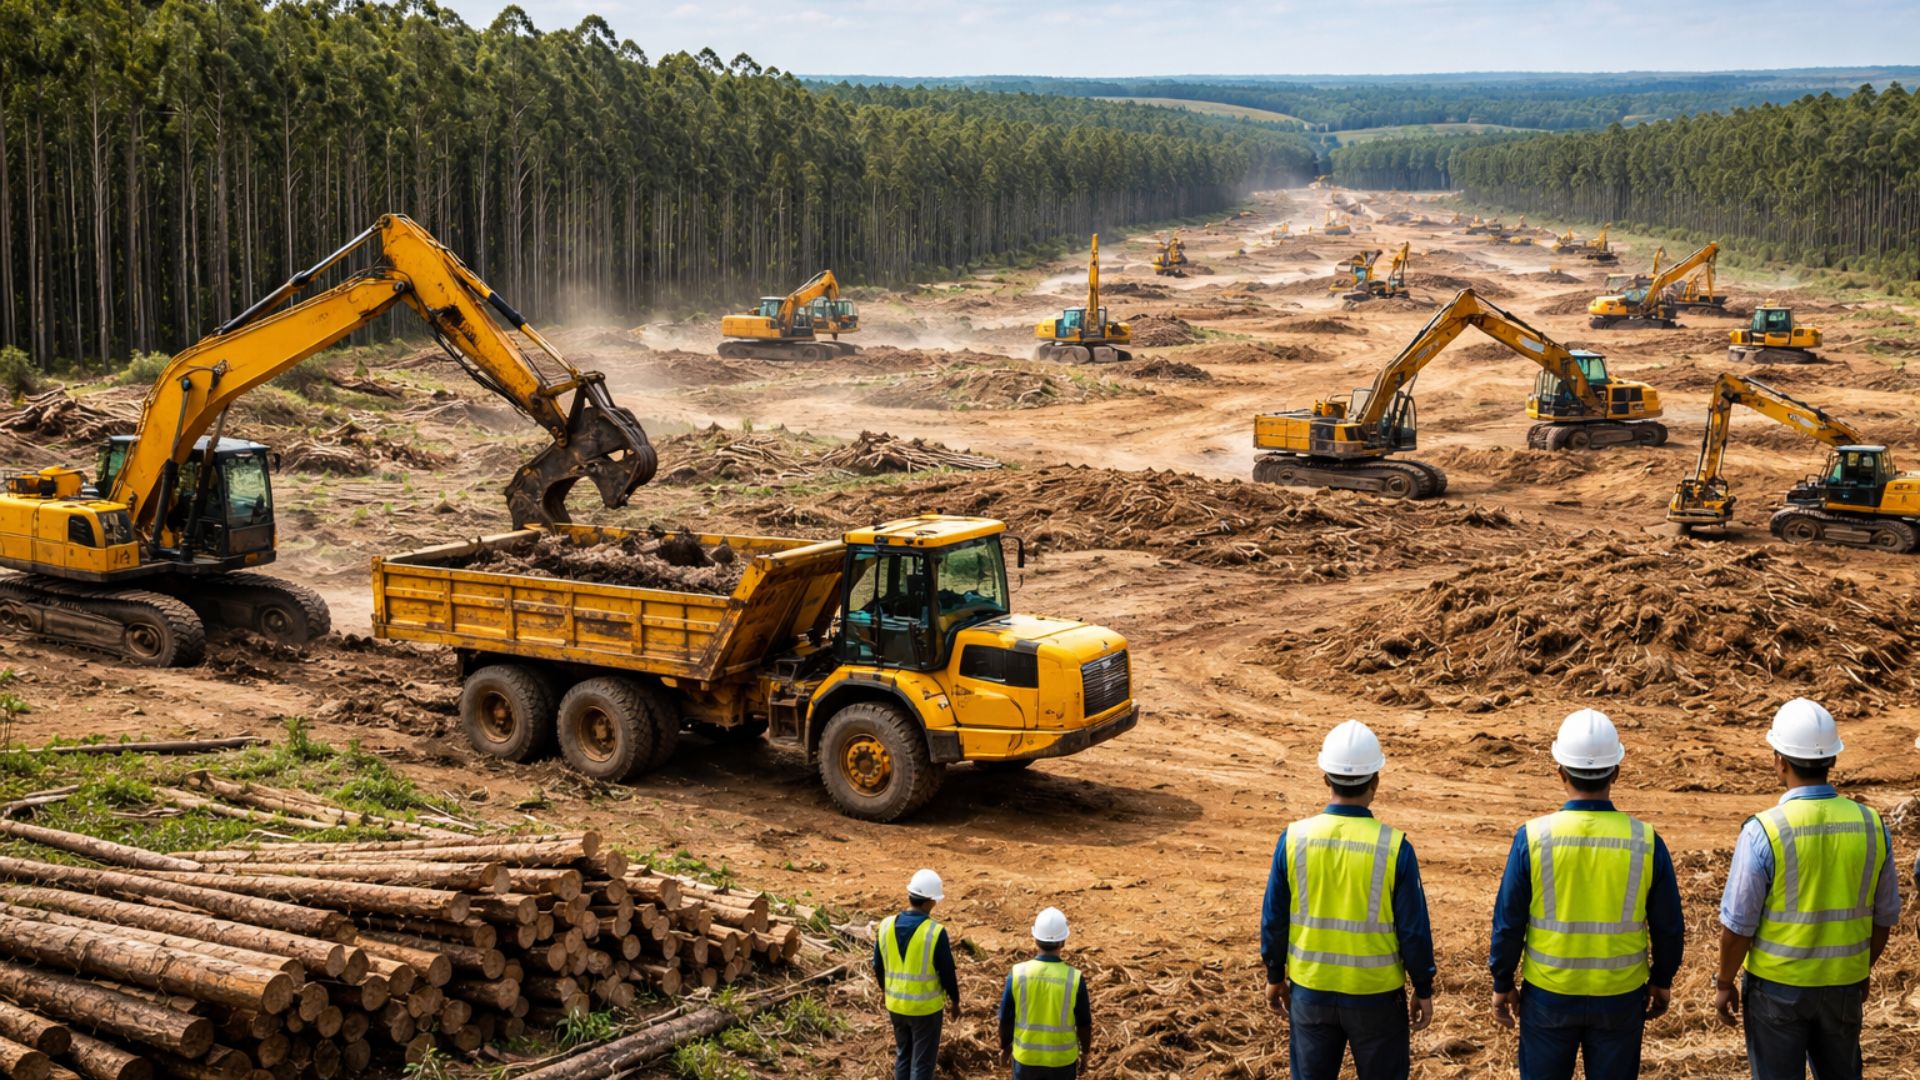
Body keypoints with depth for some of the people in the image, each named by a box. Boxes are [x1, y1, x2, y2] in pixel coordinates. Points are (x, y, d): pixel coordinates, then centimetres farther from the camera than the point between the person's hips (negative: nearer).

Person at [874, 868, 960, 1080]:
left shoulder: (886, 925, -6)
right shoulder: (935, 932, -20)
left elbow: (878, 967, 5)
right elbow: (947, 972, -11)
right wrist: (954, 1001, 5)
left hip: (896, 1005, 5)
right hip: (925, 1008, -5)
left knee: (902, 1056, 21)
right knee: (922, 1062, 6)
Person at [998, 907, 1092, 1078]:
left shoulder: (1017, 974, -15)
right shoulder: (1075, 978, -18)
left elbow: (1006, 1018, -4)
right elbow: (1084, 1022, -7)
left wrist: (1005, 1045, 13)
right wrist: (1086, 1048, 12)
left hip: (1026, 1056, 1)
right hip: (1062, 1058, -1)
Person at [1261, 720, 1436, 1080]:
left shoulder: (1294, 838, -10)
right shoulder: (1393, 846, -15)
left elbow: (1274, 919, -2)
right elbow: (1413, 928, -9)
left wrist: (1275, 976, 13)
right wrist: (1423, 990, 4)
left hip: (1310, 990, 2)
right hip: (1375, 995, -2)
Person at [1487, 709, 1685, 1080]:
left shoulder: (1533, 837, -15)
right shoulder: (1645, 841, -11)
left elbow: (1508, 923, -9)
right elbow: (1669, 926, -1)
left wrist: (1502, 984, 5)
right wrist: (1662, 981, 15)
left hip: (1548, 994, -1)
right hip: (1621, 996, 1)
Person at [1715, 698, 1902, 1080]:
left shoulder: (1763, 831, -20)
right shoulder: (1870, 825, -7)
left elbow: (1738, 923, -15)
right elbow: (1883, 916, 4)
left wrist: (1724, 983, -1)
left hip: (1778, 986, -4)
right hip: (1843, 985, 4)